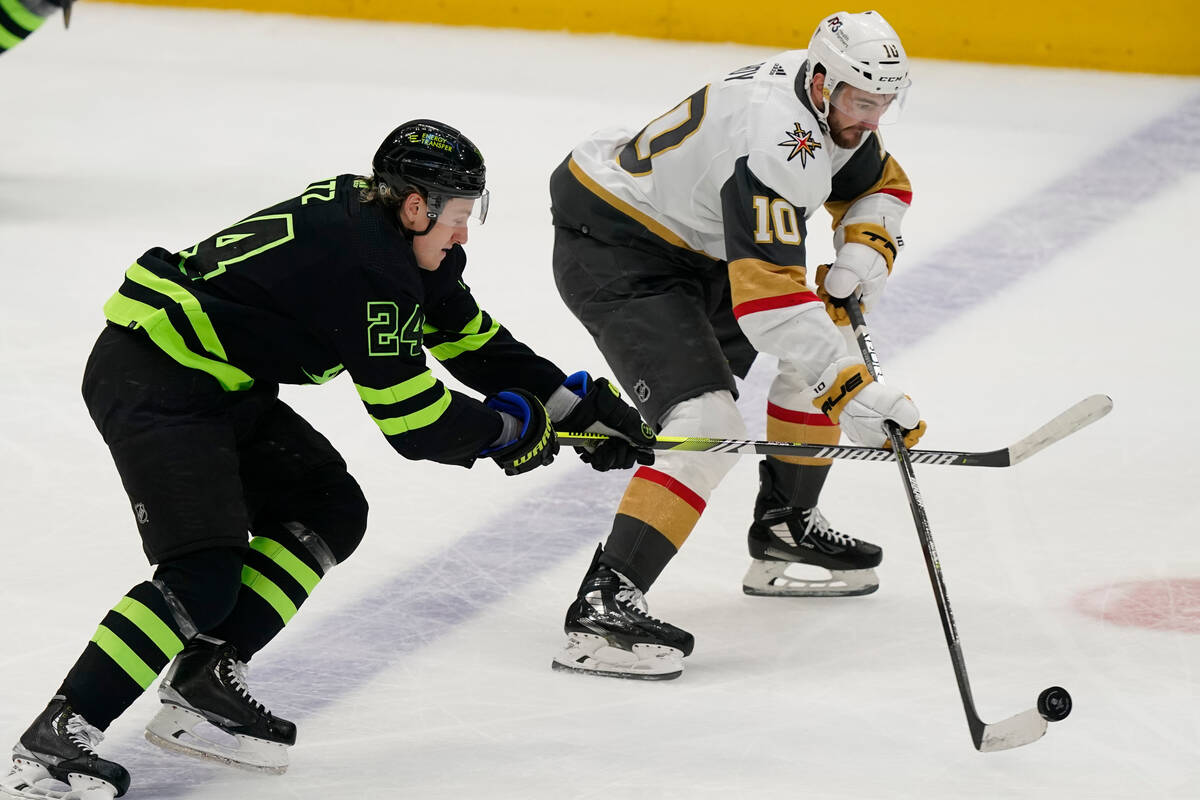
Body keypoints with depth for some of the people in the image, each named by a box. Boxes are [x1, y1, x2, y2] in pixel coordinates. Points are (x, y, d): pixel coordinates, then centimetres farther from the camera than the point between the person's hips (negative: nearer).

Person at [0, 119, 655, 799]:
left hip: (220, 387, 11)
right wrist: (511, 427, -2)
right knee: (206, 576, -21)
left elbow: (472, 340, 16)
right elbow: (414, 424, -18)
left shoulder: (380, 224, 7)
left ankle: (201, 680, 7)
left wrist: (584, 408, 15)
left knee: (331, 512, 8)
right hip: (148, 380, -11)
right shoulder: (368, 265, -23)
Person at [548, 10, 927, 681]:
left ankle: (784, 528, 29)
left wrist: (864, 250, -6)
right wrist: (856, 394, -41)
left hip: (694, 246, 11)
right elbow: (766, 300, -39)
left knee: (828, 340, 17)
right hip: (610, 251, -11)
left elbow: (884, 184, 17)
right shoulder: (776, 141, -32)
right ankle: (603, 606, -28)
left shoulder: (830, 105, -3)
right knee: (710, 425, -24)